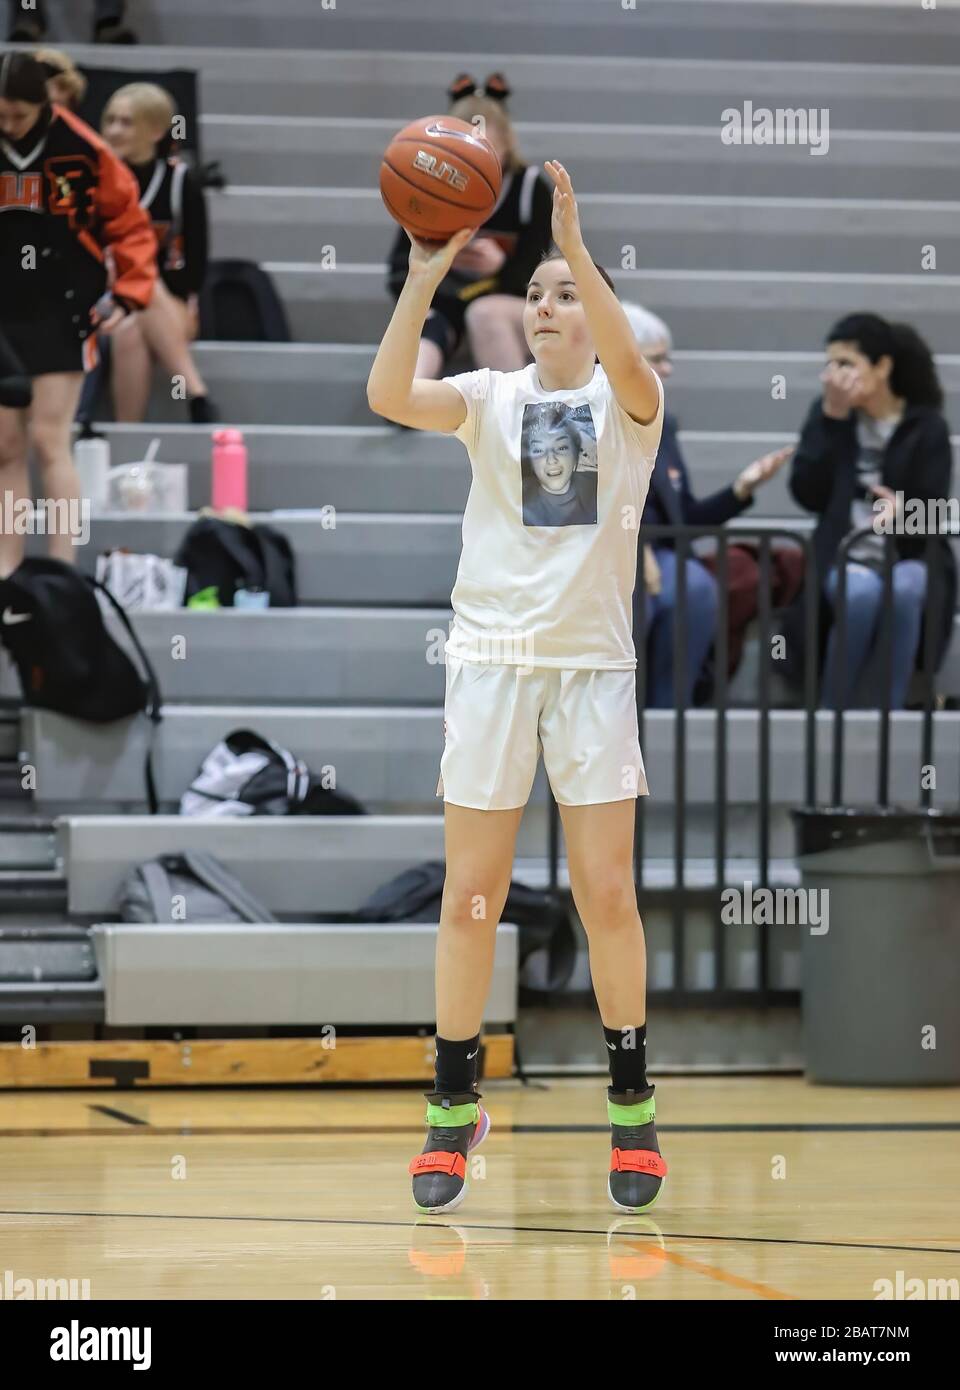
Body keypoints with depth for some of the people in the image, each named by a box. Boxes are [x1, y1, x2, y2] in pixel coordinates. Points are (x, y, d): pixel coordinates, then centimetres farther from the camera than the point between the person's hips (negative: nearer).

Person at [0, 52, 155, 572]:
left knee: (48, 441, -7)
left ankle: (63, 568, -4)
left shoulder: (81, 150, -11)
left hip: (61, 313, -3)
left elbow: (128, 223, -1)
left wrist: (129, 294, -9)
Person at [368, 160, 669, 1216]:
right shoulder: (492, 398, 4)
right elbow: (389, 396, -14)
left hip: (593, 664, -1)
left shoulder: (626, 404, 2)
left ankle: (631, 1108, 12)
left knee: (606, 896, -1)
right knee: (470, 897, 0)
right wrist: (424, 277, -25)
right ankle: (453, 1109, 10)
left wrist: (576, 246, -34)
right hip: (491, 657, 1)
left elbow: (628, 365, -23)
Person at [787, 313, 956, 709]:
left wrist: (904, 510, -29)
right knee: (862, 592, -36)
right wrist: (832, 419, -13)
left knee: (904, 590, -37)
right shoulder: (828, 413, 6)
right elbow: (809, 495, -7)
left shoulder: (927, 425, 0)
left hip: (909, 556, -1)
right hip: (846, 557, 1)